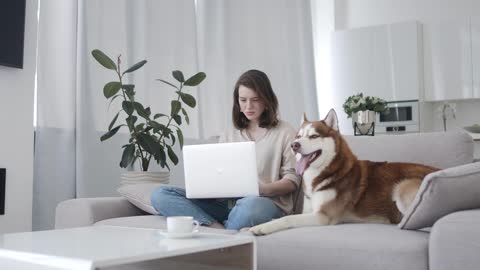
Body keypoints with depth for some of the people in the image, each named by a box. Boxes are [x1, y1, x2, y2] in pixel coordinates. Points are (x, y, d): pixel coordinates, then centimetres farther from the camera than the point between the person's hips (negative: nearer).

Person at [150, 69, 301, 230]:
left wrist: (265, 189, -16)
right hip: (228, 203, 5)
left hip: (268, 202, -4)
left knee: (250, 205, -44)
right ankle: (219, 229, -29)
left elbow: (292, 179, 4)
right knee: (160, 195, -15)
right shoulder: (228, 137, 23)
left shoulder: (284, 132, 10)